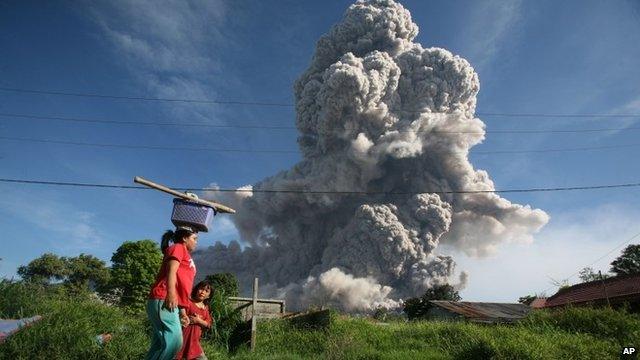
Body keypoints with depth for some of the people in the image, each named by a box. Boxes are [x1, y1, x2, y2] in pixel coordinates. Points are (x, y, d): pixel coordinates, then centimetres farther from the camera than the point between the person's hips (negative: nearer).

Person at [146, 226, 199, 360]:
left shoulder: (185, 255, 28)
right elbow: (171, 271, -13)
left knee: (159, 346, 5)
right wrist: (171, 294, -27)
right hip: (163, 301, -10)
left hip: (172, 304, 10)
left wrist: (182, 311, 24)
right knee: (174, 341, -21)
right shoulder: (178, 247, 3)